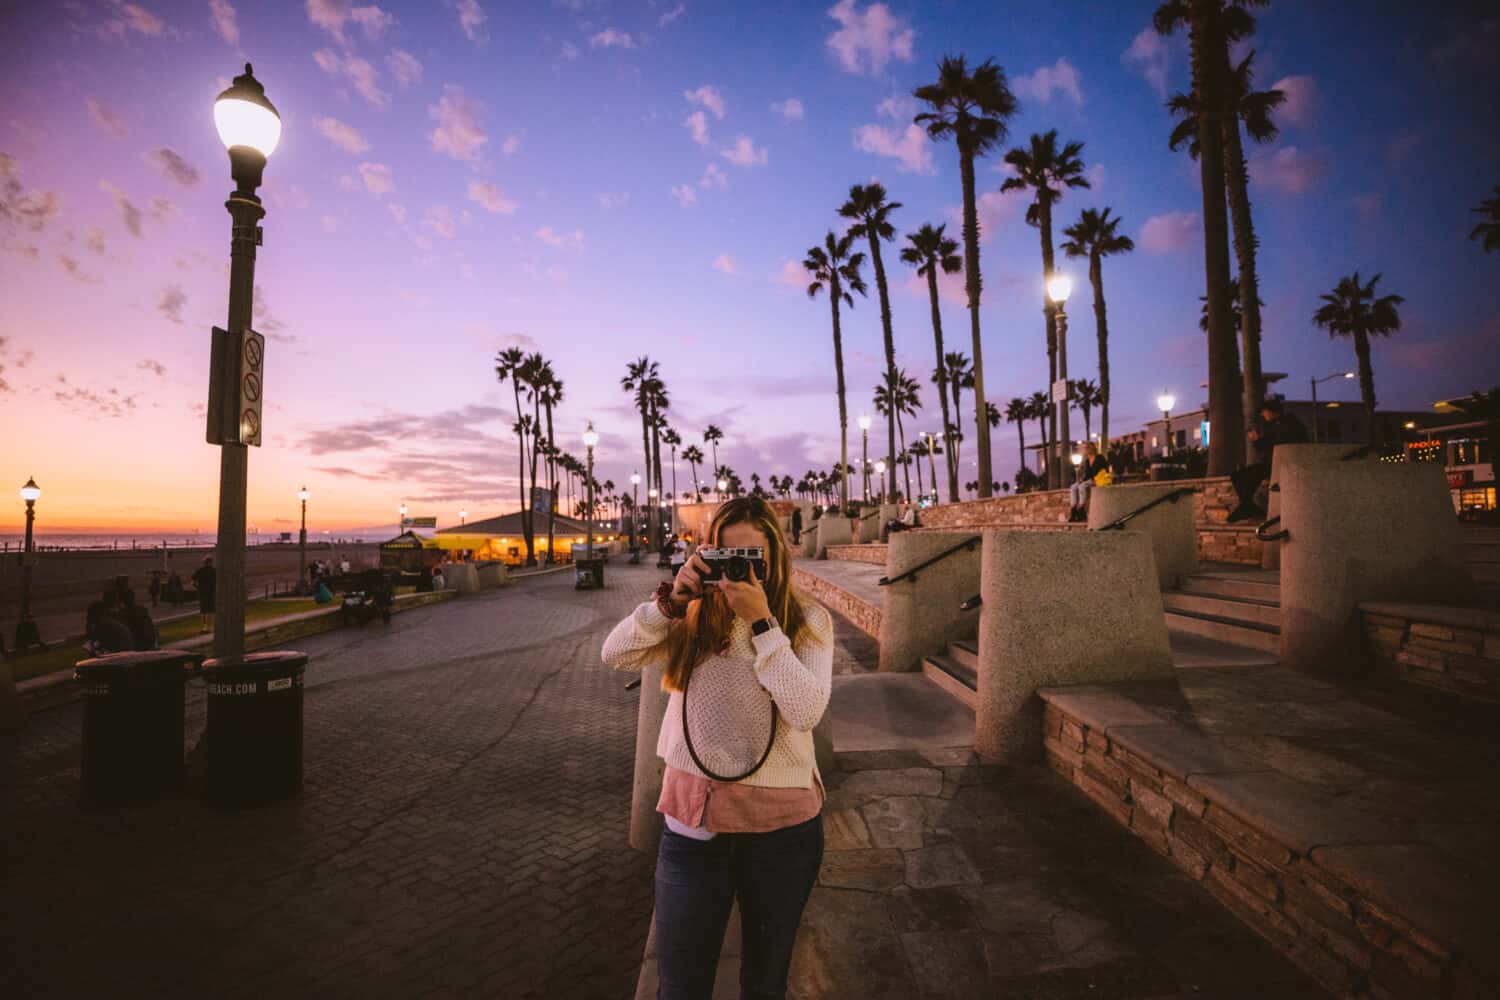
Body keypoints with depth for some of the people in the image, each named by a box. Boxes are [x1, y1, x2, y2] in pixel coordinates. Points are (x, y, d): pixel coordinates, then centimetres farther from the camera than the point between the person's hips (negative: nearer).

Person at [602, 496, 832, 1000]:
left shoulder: (808, 620, -6)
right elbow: (616, 655, -10)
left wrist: (761, 621, -23)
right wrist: (671, 599, -21)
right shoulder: (693, 616, -2)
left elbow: (806, 711, -19)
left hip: (782, 824, -1)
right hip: (693, 817, 1)